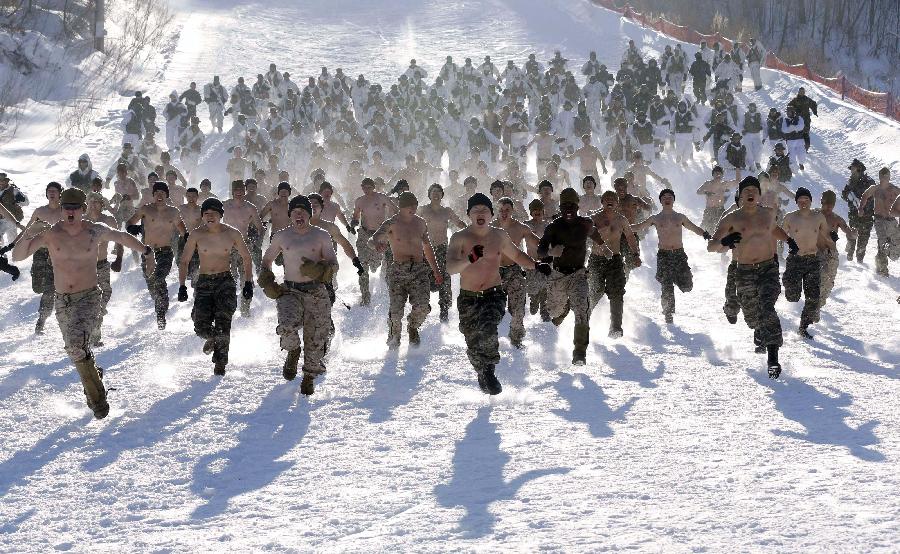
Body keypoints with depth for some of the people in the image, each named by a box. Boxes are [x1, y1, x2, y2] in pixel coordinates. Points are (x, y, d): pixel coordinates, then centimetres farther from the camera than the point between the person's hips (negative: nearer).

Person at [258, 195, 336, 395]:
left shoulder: (321, 236, 5)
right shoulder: (281, 237, 8)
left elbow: (334, 265, 2)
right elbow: (266, 261, 20)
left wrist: (318, 270, -19)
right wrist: (267, 283, 6)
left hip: (316, 293, 0)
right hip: (290, 291, 0)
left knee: (315, 338, -2)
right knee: (287, 327, -26)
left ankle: (309, 377, 18)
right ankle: (293, 352, 7)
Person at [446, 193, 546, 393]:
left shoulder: (499, 236, 5)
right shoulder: (460, 238, -6)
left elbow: (516, 255, 23)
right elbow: (450, 268, -21)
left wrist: (536, 266, 7)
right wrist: (471, 259, -39)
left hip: (494, 295, 0)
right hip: (468, 299, 0)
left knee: (487, 331, -28)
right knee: (473, 344, 4)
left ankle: (489, 371, -9)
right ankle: (482, 374, 33)